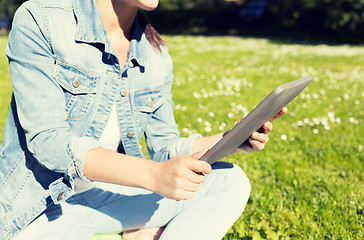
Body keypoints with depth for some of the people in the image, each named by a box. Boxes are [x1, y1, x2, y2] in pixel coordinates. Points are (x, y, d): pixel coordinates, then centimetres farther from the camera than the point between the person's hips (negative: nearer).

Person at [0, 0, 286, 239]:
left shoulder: (156, 54, 1)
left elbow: (166, 148, 6)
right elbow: (46, 140, -22)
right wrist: (153, 174, -32)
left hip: (104, 196, 5)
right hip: (40, 206, -5)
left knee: (231, 182, -10)